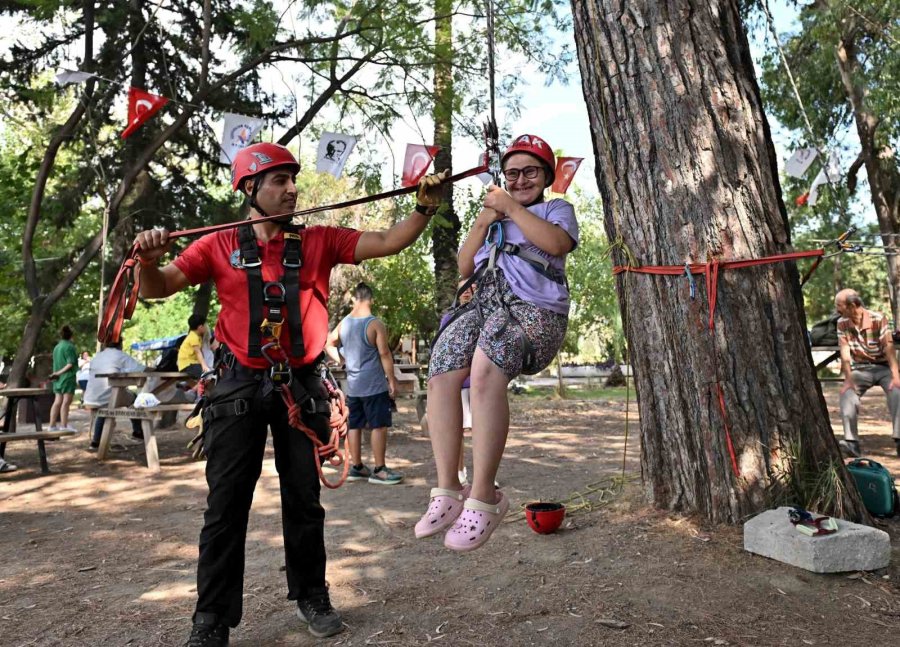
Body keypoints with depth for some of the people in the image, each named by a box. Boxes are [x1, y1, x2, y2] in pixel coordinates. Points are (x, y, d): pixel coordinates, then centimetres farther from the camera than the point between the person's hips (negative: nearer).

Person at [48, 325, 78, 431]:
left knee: (57, 402, 10)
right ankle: (64, 426, -7)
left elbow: (56, 363, 20)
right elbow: (71, 363, -18)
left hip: (58, 378, 8)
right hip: (68, 377, -8)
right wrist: (60, 372, -14)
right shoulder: (70, 346, -10)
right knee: (66, 402, -7)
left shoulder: (56, 347, 14)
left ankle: (52, 425, 11)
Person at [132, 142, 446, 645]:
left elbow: (388, 243, -1)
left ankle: (312, 595, 31)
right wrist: (149, 261, -20)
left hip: (302, 385, 1)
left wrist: (425, 208, -14)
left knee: (304, 499, 12)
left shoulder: (319, 241, 4)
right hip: (240, 385, -1)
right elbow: (157, 289, 0)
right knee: (227, 504, 4)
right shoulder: (220, 245, 2)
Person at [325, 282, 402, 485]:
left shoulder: (344, 323, 7)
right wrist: (392, 380, -8)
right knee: (379, 425, -2)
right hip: (374, 384, -7)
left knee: (355, 425, 12)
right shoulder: (375, 324, -13)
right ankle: (379, 470, 0)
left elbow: (329, 344, 18)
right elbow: (384, 354, -13)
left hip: (352, 385, 7)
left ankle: (356, 467, 20)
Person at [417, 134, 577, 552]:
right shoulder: (494, 216, 35)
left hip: (534, 308, -5)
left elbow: (558, 242, -6)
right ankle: (447, 491, -18)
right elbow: (464, 269, 24)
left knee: (485, 370, -35)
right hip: (486, 303, 6)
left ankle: (483, 496, -30)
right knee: (441, 373, -23)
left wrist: (511, 208, -1)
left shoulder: (557, 208, 20)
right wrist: (482, 222, 12)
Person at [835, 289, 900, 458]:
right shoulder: (842, 323, -5)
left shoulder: (878, 319, -15)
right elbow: (845, 353, -10)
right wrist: (848, 379, -20)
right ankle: (851, 442, -29)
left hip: (883, 366, -2)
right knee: (847, 393, -24)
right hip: (860, 369, 2)